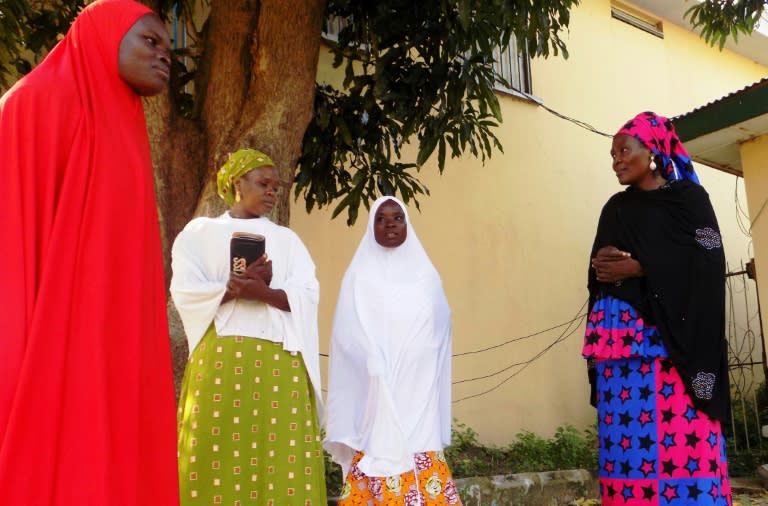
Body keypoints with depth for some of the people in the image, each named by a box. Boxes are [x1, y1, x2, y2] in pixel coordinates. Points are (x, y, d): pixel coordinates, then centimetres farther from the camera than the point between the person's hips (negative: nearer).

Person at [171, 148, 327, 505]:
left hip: (279, 361, 2)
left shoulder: (287, 239, 17)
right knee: (217, 456, -4)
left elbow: (306, 294, 2)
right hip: (219, 358, -2)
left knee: (280, 454, -2)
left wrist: (262, 292, -16)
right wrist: (232, 289, -16)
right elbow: (184, 292, -2)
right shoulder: (200, 232, 12)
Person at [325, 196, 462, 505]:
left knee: (421, 453, -1)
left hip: (418, 393, 2)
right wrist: (377, 366, -14)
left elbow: (440, 333, 11)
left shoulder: (426, 275, 12)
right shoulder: (360, 277, 5)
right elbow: (350, 340, -1)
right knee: (379, 443, -7)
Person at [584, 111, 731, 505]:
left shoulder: (689, 197, 6)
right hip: (621, 335, 4)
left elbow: (706, 261, -6)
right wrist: (603, 265, -6)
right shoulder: (616, 208, 18)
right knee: (628, 441, -1)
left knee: (683, 439, -9)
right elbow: (598, 272, 17)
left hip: (675, 334, -4)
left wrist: (637, 268, -11)